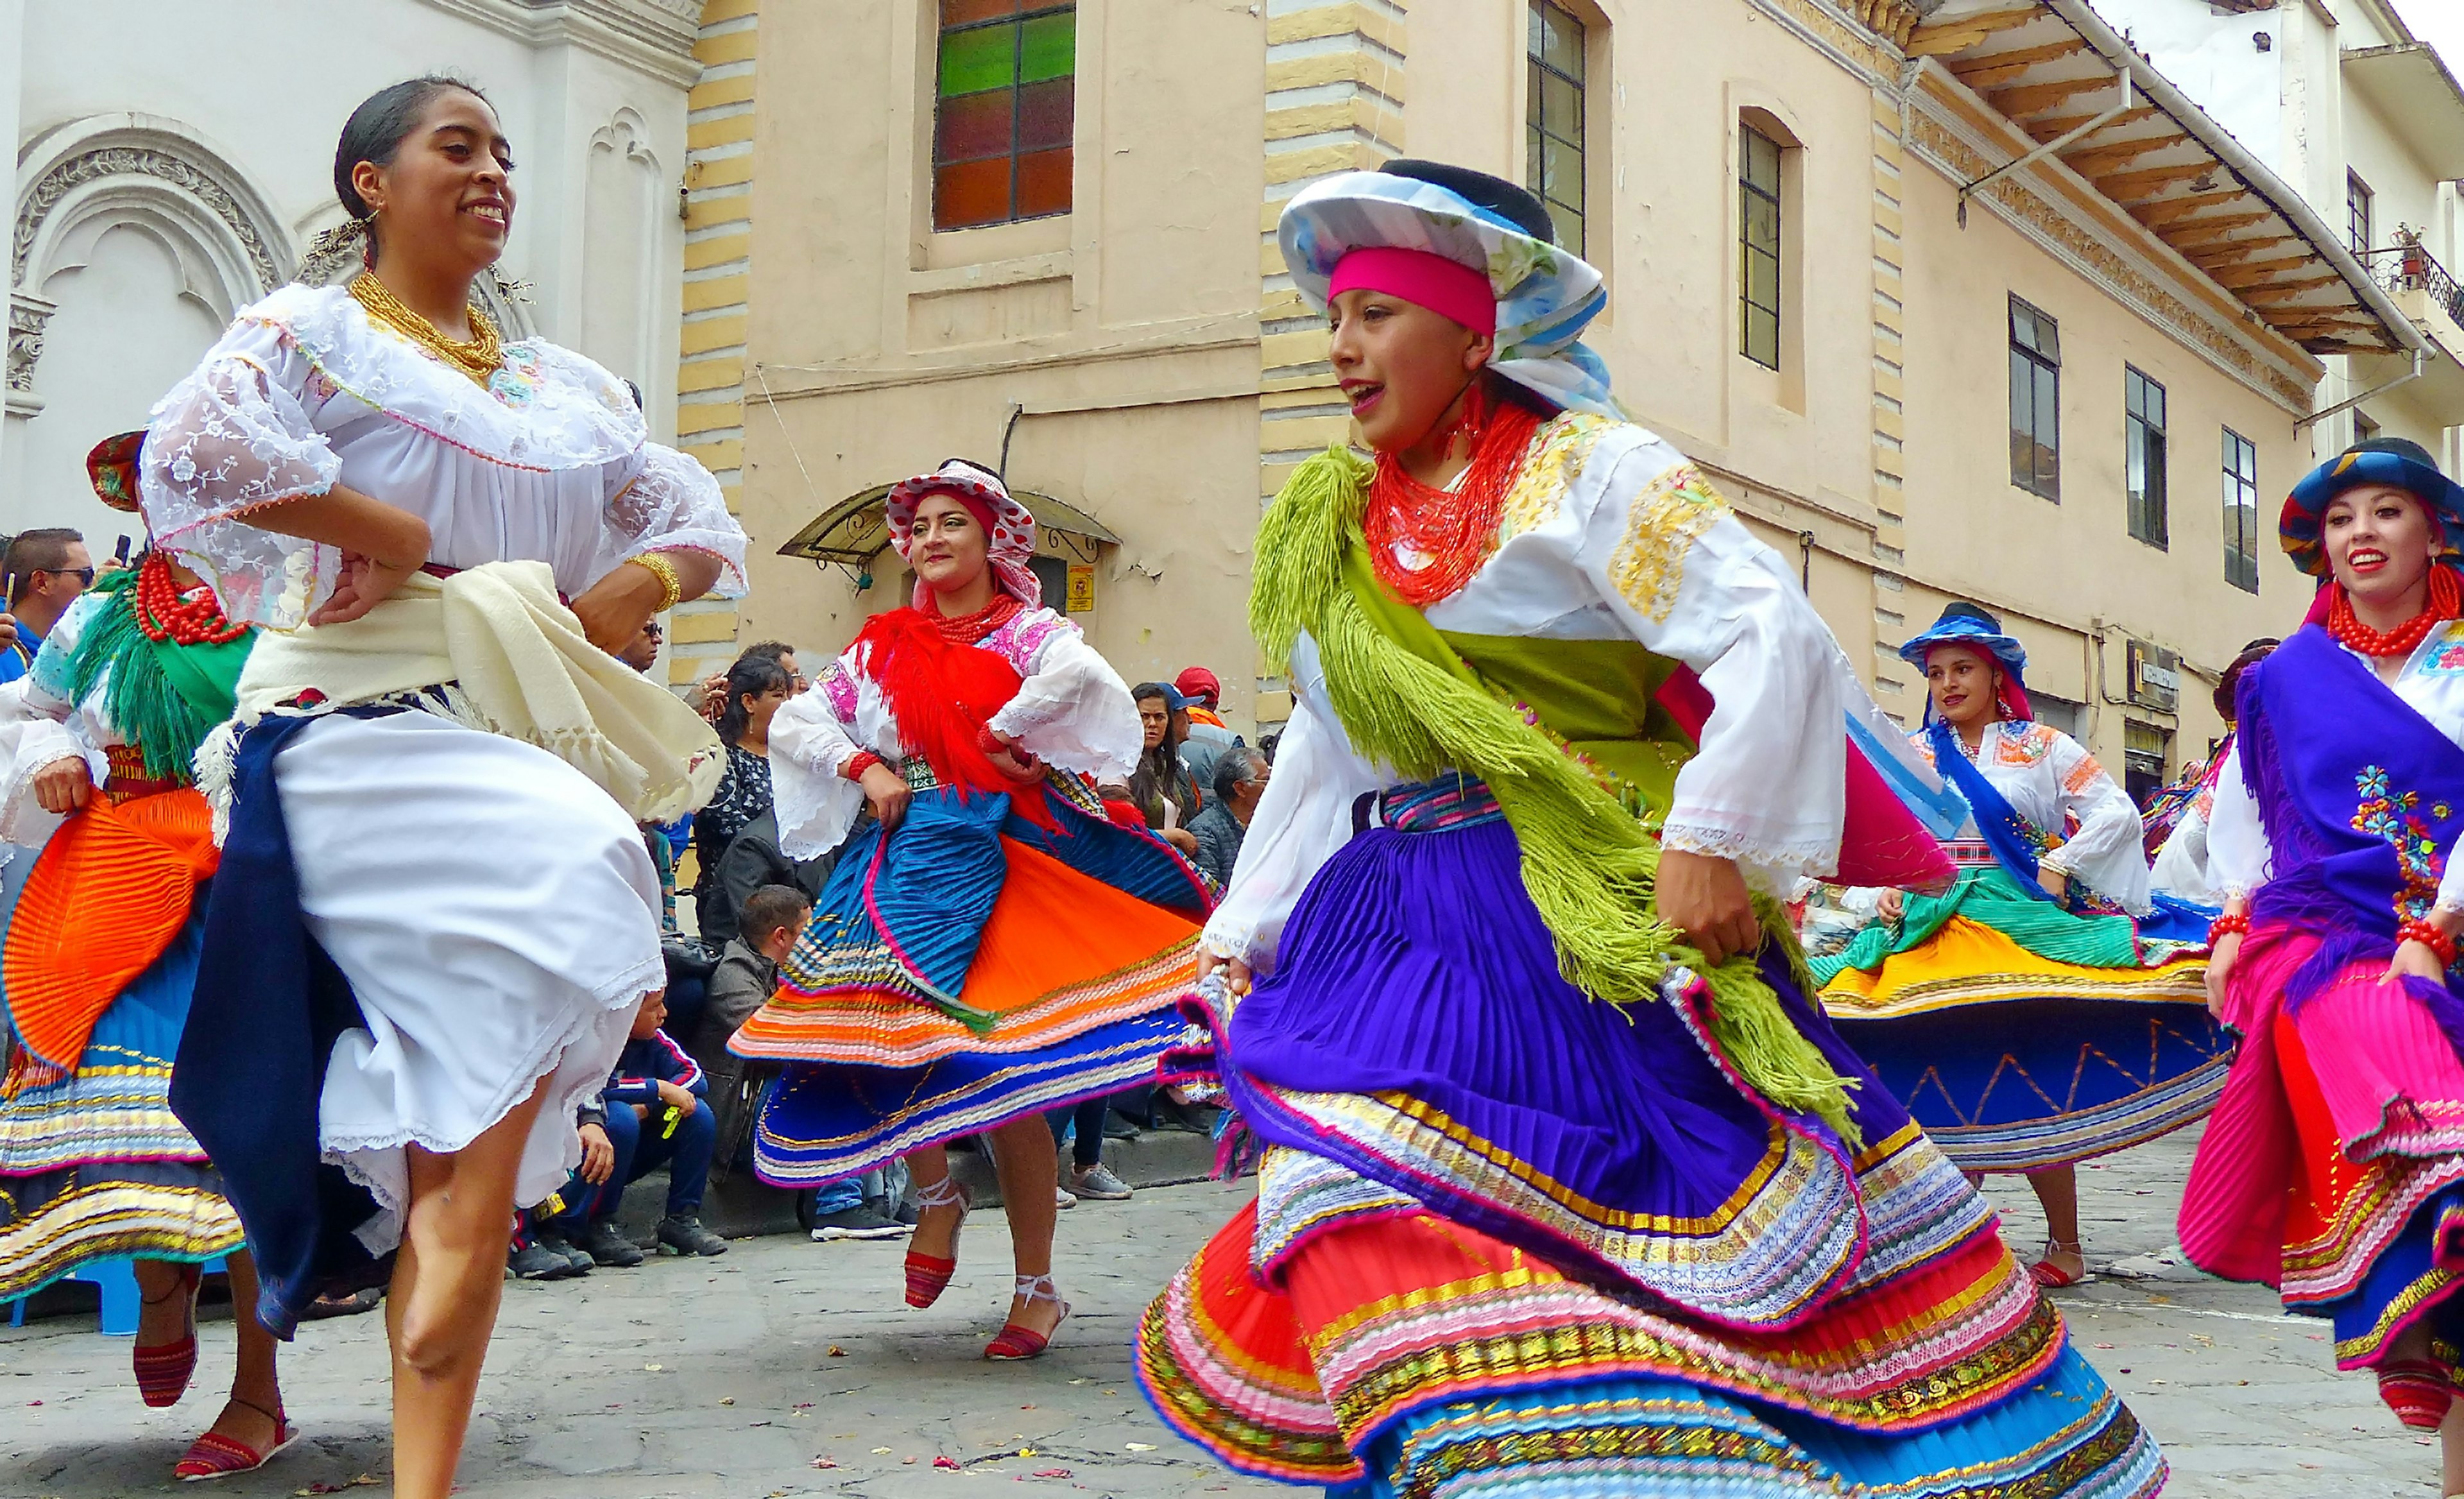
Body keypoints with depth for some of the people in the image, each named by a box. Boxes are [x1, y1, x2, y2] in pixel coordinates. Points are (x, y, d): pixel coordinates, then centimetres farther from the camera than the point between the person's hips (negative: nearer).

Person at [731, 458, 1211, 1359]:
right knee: (888, 1033, -13)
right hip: (905, 857, 4)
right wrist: (866, 767, -1)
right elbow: (793, 722, 13)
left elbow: (1079, 676, -21)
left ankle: (1037, 1287, 7)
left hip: (1001, 859, -4)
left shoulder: (1025, 631, 2)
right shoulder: (884, 648, 15)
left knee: (1001, 1077, -4)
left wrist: (1003, 733, -11)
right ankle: (936, 1196, 18)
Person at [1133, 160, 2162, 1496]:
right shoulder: (1326, 532, 16)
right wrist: (1237, 944, 17)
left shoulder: (1584, 471, -3)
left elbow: (1777, 634, -13)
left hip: (1605, 933, -5)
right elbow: (1319, 763, 21)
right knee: (1375, 1224, -13)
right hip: (1392, 940, 5)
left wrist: (1708, 839, -20)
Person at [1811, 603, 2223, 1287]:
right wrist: (1882, 889, -6)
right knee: (1946, 1082, -2)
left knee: (2034, 1082, -6)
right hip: (1932, 932, 3)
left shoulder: (2042, 748, 7)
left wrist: (2061, 865, -9)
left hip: (2023, 923, -2)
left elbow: (2118, 814, 2)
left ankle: (2065, 1244, 5)